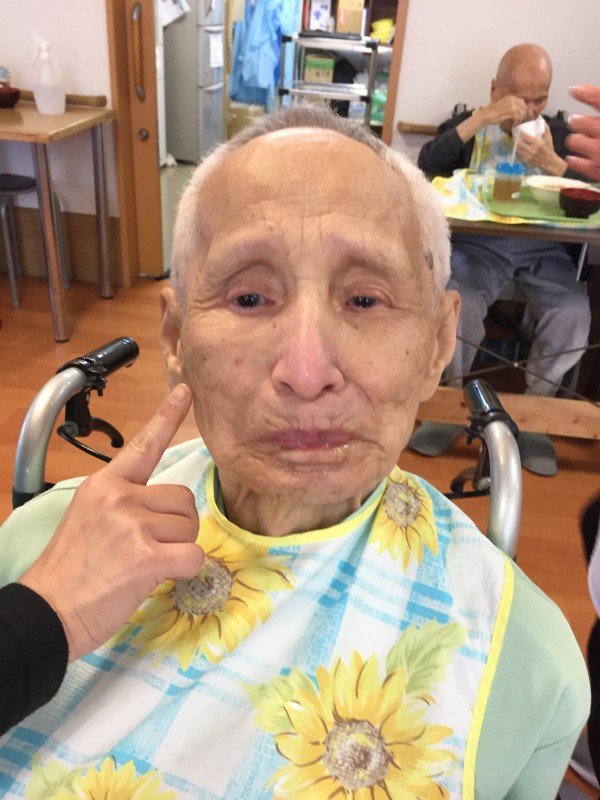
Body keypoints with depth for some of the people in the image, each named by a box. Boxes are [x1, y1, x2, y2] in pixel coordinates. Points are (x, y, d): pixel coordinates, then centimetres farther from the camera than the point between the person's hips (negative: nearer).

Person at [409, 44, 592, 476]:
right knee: (460, 304, -33)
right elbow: (427, 165, -7)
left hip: (543, 247, 2)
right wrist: (480, 118, -14)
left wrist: (553, 164, -11)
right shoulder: (468, 123, 14)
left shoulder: (560, 133, 17)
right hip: (478, 242, -2)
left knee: (573, 313, -26)